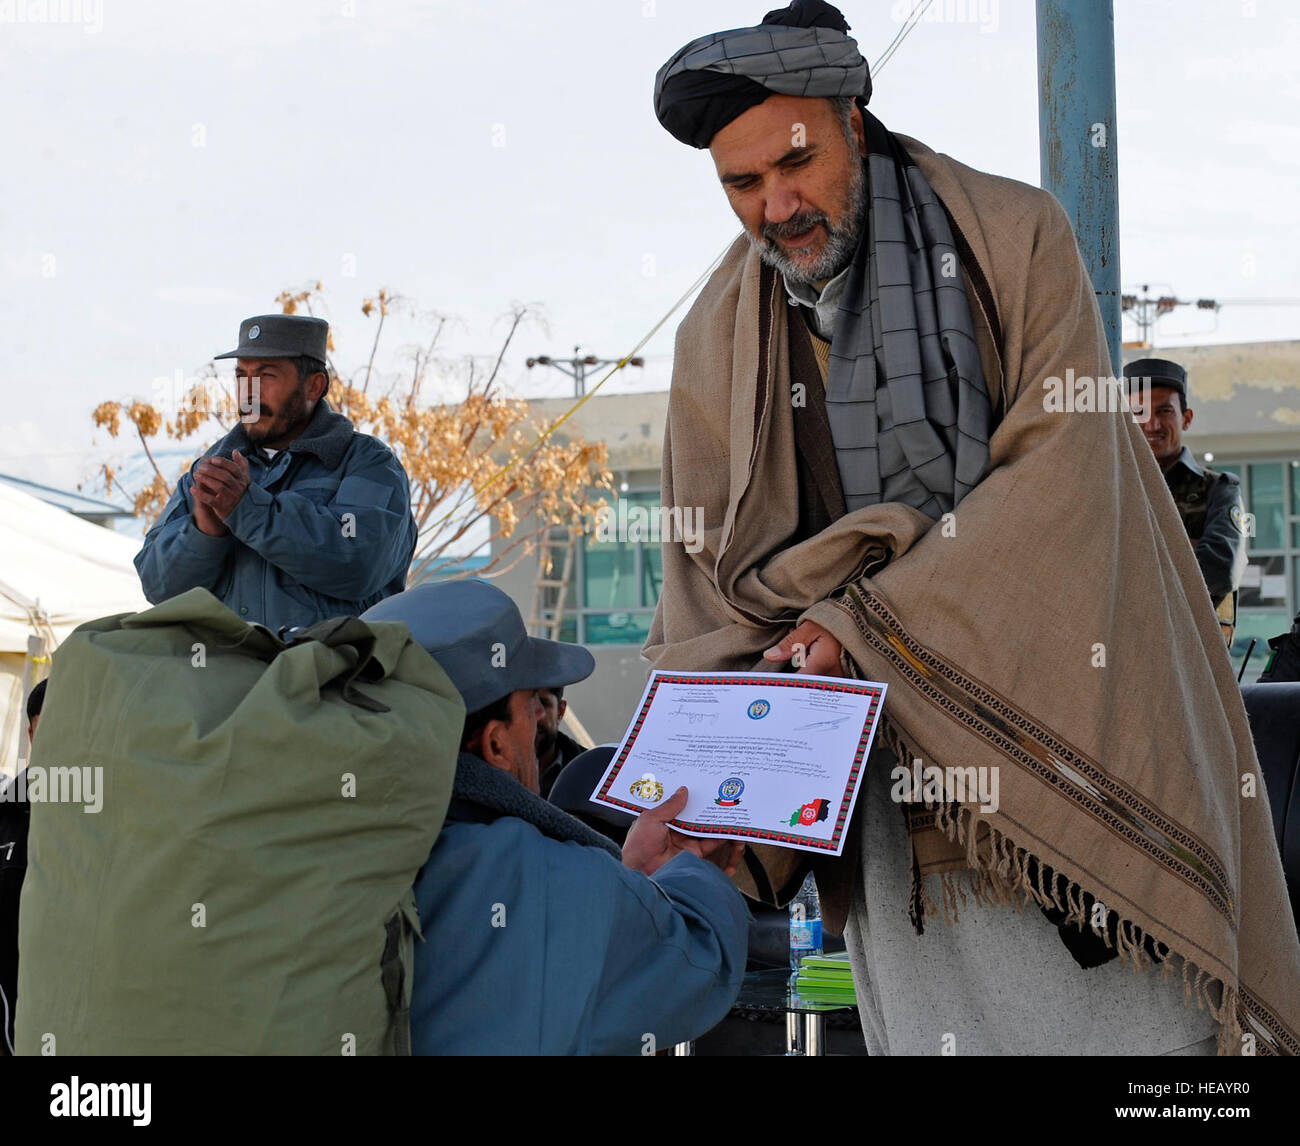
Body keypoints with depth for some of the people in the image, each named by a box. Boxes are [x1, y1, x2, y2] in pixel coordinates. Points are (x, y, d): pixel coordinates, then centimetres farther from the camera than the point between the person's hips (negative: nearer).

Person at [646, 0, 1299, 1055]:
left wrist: (861, 625, -17)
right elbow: (709, 575, 5)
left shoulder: (1016, 236, -3)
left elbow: (1062, 473, -12)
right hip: (887, 763, 2)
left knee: (1141, 1011, -1)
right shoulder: (719, 335, 5)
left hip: (1063, 707, -1)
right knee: (939, 1025, 0)